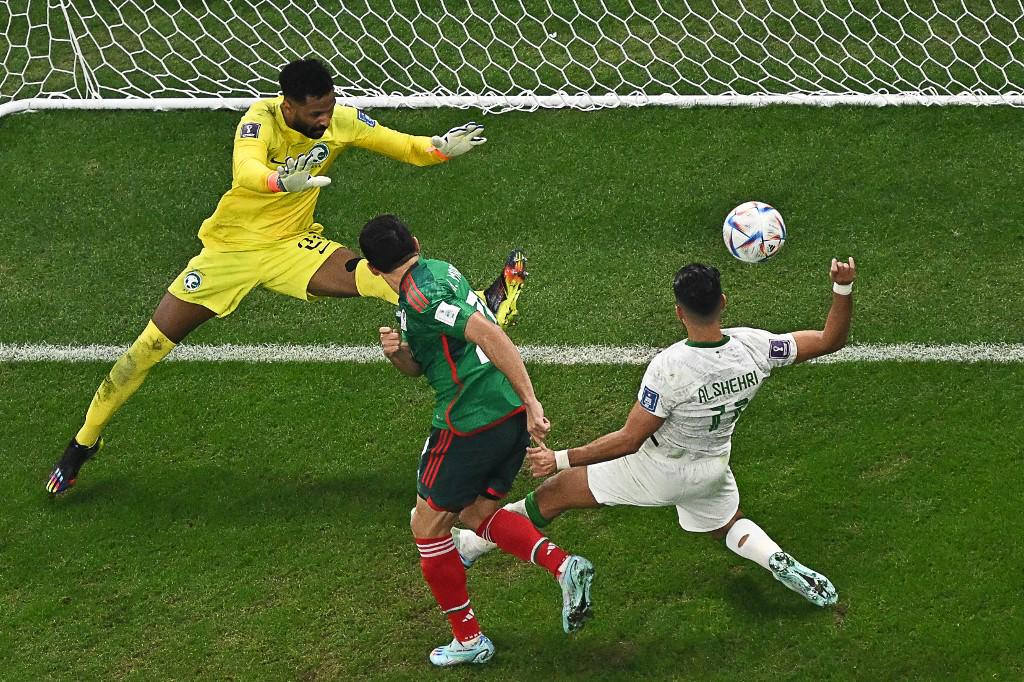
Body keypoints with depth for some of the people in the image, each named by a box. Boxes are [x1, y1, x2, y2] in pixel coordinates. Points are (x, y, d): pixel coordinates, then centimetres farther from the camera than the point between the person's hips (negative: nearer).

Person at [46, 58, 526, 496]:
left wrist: (443, 148, -28)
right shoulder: (261, 120, -26)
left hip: (292, 246, 2)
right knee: (149, 347, 0)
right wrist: (283, 180, -68)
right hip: (230, 248, -2)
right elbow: (246, 172, -46)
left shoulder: (340, 121, -12)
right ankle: (83, 442, 16)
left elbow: (405, 146, -6)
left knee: (369, 278, -28)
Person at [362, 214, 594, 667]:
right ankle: (564, 565, 1)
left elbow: (488, 335, -26)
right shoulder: (438, 269, 17)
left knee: (427, 524, 9)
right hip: (509, 410, 9)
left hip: (470, 421, -9)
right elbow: (419, 366, 22)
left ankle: (468, 639, 16)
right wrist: (397, 351, 0)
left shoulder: (420, 294, -14)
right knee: (476, 513, 22)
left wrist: (530, 401, -27)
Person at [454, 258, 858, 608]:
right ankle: (780, 562, 9)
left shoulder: (669, 368, -36)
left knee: (555, 491, 10)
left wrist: (562, 459, -22)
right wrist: (843, 288, -11)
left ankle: (475, 544, 23)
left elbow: (629, 440, -29)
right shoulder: (753, 347, -22)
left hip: (658, 470, -5)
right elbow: (830, 341, -12)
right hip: (712, 468, 5)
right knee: (728, 526, 36)